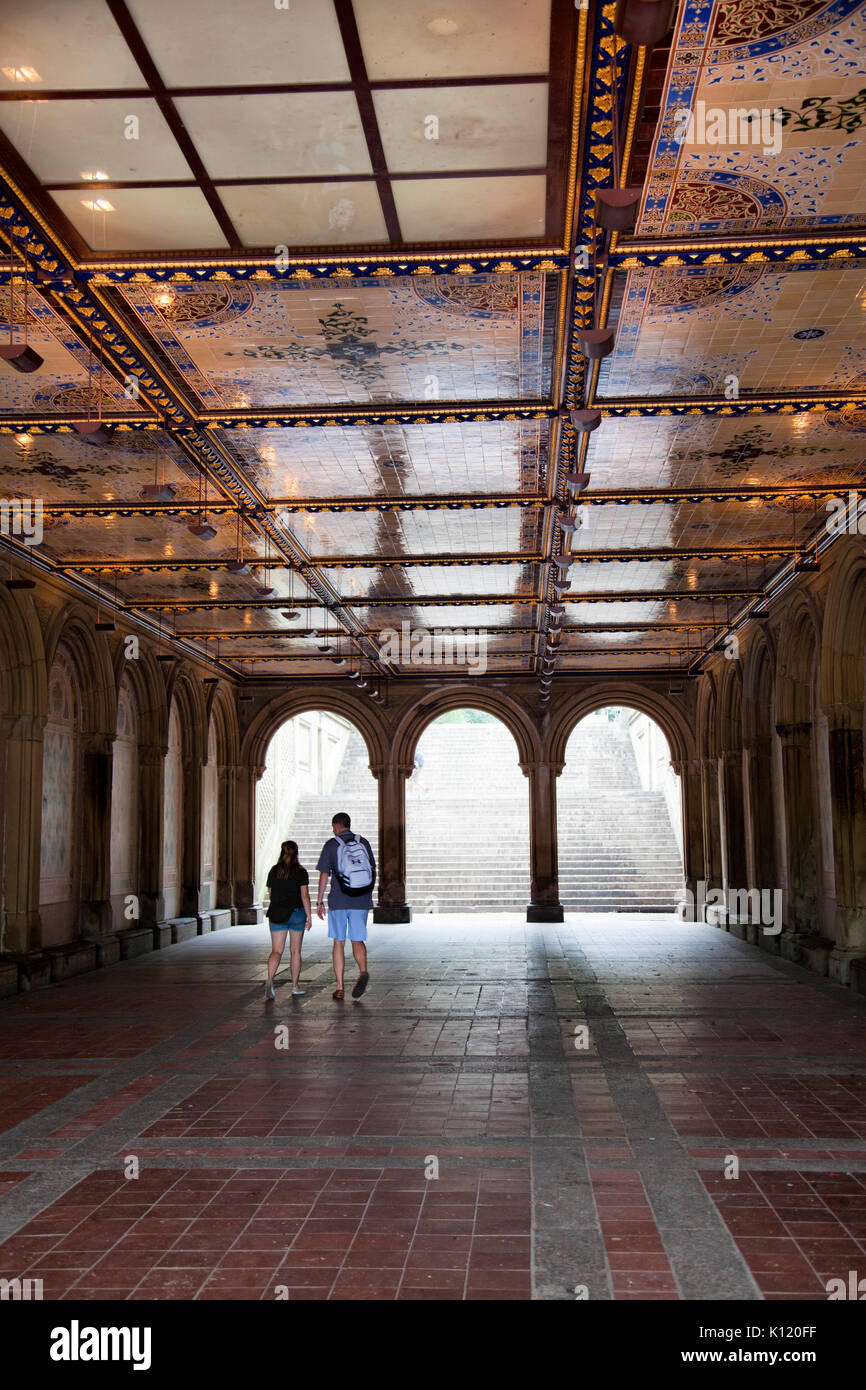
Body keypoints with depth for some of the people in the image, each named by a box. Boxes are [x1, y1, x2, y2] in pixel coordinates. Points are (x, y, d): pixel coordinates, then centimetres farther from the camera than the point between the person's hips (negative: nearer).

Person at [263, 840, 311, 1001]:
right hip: (296, 912, -2)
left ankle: (270, 979, -26)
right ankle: (295, 986, 18)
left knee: (276, 951, -1)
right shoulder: (300, 871, -5)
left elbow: (271, 894, 11)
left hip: (276, 913, 2)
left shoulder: (274, 871, 4)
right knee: (295, 951, 11)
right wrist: (309, 917, -4)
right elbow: (305, 895, -8)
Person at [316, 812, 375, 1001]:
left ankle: (339, 988, 9)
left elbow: (324, 875, -4)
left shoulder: (331, 845, -2)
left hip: (338, 901, -2)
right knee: (357, 941, 8)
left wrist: (319, 902, 2)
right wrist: (368, 895, 23)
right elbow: (373, 871, 12)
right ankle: (363, 971, -21)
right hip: (361, 901, 2)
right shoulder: (363, 843, 7)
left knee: (338, 943, 9)